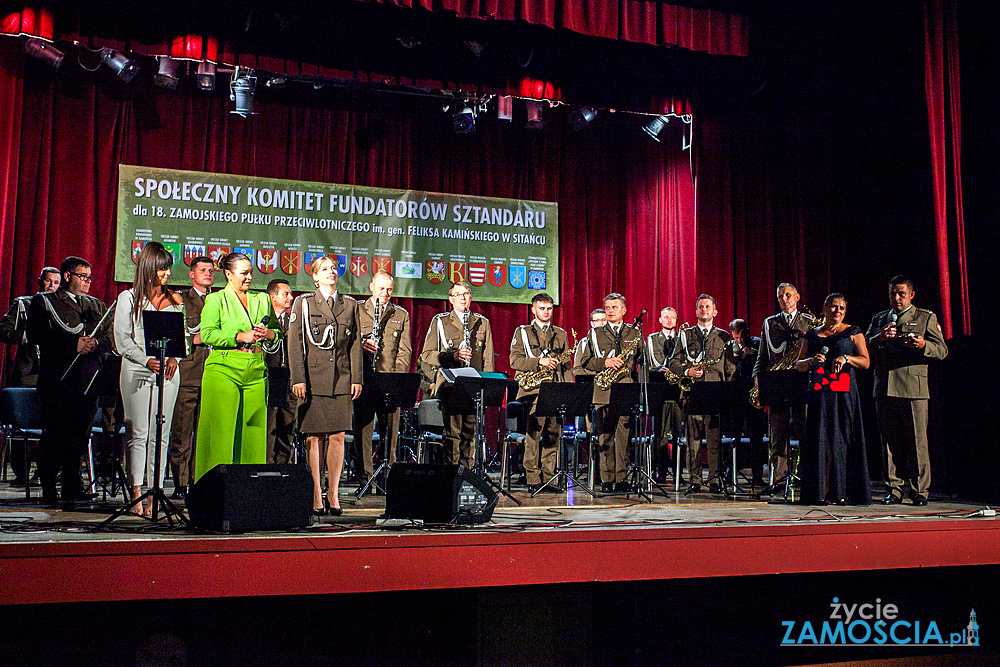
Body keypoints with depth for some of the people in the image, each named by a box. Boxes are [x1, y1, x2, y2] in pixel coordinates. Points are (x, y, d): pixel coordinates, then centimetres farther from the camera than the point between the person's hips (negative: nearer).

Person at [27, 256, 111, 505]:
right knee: (54, 434, -4)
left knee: (80, 435, 1)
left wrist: (96, 342, -9)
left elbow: (111, 337, 13)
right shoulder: (43, 302, 7)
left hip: (88, 380, 4)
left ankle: (73, 487, 8)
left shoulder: (97, 306, 21)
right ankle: (49, 489, 4)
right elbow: (37, 337, -6)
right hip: (57, 379, -4)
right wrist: (73, 345, -12)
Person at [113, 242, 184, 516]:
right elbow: (122, 340, 0)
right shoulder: (128, 298, 6)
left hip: (168, 372, 3)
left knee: (160, 435, 0)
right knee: (139, 433, -4)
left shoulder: (175, 300, 15)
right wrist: (147, 361, -12)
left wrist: (174, 358, -5)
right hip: (137, 371, -2)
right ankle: (137, 493, 0)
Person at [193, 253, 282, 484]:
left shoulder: (262, 300, 19)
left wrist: (269, 334, 0)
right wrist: (240, 337, -13)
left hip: (256, 372, 4)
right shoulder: (215, 299, 6)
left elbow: (278, 332, 22)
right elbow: (207, 334, -7)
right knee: (221, 430, -6)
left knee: (254, 429, 1)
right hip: (223, 369, -4)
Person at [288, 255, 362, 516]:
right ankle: (316, 496, 7)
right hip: (313, 379, -2)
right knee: (313, 437, -1)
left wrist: (356, 378, 5)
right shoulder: (303, 303, 6)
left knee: (337, 436, 0)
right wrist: (298, 379, -8)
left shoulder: (350, 305, 13)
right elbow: (295, 343, 0)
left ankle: (333, 494, 9)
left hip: (341, 380, 2)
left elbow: (355, 344, 12)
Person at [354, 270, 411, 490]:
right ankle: (365, 477, 7)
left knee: (390, 430, 0)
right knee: (363, 429, 0)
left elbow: (404, 350, 9)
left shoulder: (401, 315, 15)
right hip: (364, 379, 0)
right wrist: (361, 344, -15)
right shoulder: (357, 311, 12)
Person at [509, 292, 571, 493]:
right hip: (533, 390, -4)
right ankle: (533, 481, -7)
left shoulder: (561, 334, 20)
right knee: (534, 435, -11)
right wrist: (539, 361, -13)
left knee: (553, 436, 2)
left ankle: (547, 479, 10)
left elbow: (566, 365, 17)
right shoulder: (522, 332, 10)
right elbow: (515, 360, -1)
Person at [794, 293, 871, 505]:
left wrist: (846, 358, -16)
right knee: (820, 439, -2)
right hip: (819, 393, 2)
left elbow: (865, 362, 0)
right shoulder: (812, 335, 14)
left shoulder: (853, 333, 8)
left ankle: (843, 492, 0)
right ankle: (821, 491, 2)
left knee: (843, 438, -4)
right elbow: (798, 365, 12)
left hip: (844, 392, -2)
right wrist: (811, 361, -7)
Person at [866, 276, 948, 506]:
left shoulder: (926, 318, 11)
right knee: (890, 442, 5)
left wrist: (923, 345, -18)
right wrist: (880, 338, -8)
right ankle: (894, 489, 11)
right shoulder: (879, 319, 20)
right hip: (884, 389, 3)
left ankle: (919, 491, 4)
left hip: (913, 388, -3)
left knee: (917, 441, -4)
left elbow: (942, 350, 3)